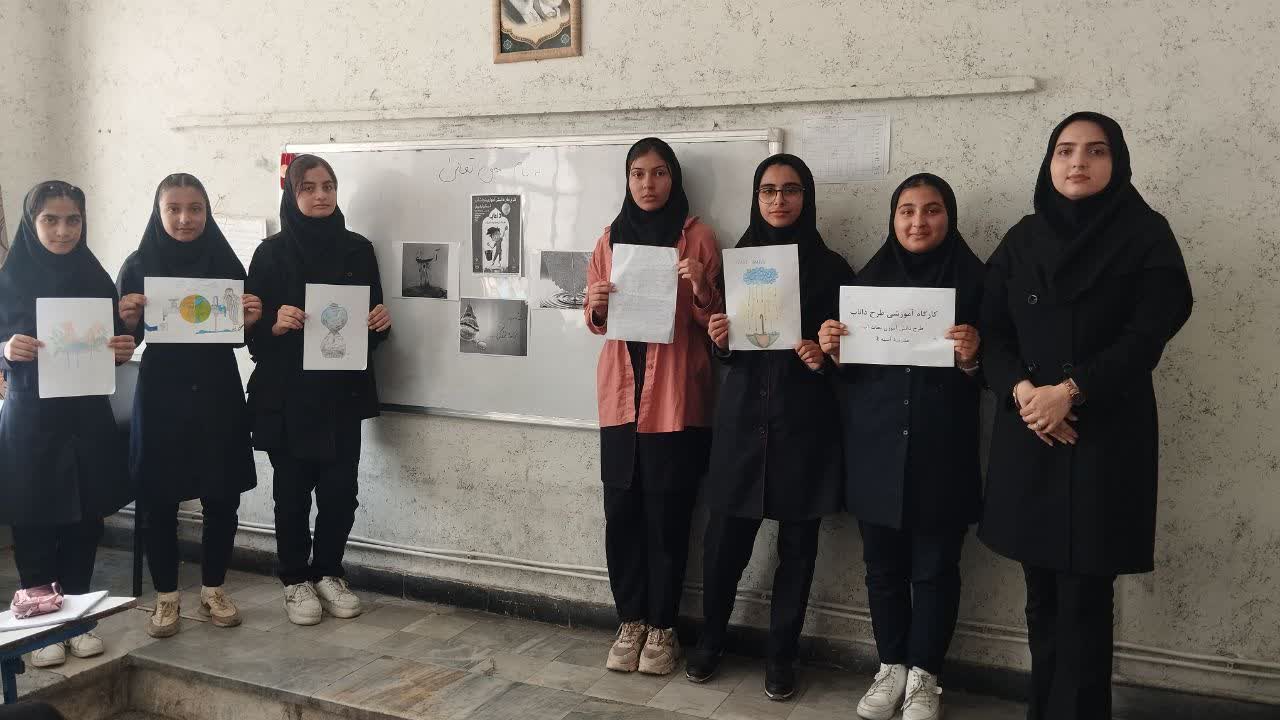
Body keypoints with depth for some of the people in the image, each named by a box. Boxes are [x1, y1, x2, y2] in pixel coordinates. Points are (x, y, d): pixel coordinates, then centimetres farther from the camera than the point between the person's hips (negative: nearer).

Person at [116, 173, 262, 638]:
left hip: (217, 395, 1)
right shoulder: (138, 266, 0)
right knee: (159, 499, 4)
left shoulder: (225, 262, 3)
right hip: (160, 396, -1)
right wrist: (129, 320, -18)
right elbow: (127, 339, 2)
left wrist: (249, 320, -11)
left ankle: (213, 591, 22)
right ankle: (166, 597, 19)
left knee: (222, 496, 5)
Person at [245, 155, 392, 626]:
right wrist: (275, 323, -21)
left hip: (343, 389, 2)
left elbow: (374, 318, 12)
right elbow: (252, 326, -1)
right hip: (287, 392, -2)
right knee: (292, 489, 5)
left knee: (341, 488, 3)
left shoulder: (358, 250, 7)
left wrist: (382, 322, -10)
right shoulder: (272, 253, 0)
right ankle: (296, 581, 20)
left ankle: (328, 573, 23)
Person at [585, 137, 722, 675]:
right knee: (621, 510, 5)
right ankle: (631, 622, 18)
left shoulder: (698, 238, 0)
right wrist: (596, 305, -8)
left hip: (676, 396, -3)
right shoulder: (610, 240, 11)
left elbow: (713, 320, 0)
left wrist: (702, 289, -20)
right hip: (620, 393, 3)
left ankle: (661, 627, 15)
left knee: (667, 513, 1)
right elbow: (597, 323, 14)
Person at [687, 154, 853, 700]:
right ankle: (710, 639, 25)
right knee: (725, 537, 3)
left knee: (797, 544, 6)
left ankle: (781, 655, 22)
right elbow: (723, 352, 11)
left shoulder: (830, 268, 2)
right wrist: (719, 341, -11)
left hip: (804, 419, -1)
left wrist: (825, 358, -14)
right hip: (742, 414, 1)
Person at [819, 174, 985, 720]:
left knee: (934, 568, 6)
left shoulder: (974, 280, -1)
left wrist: (973, 358, -21)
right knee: (883, 564, 10)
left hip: (942, 451, -2)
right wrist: (831, 348, -8)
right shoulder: (869, 278, 7)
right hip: (875, 449, 3)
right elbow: (848, 367, 13)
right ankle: (891, 667, 27)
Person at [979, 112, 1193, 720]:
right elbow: (992, 330, 5)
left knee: (1084, 597, -3)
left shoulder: (1146, 235, 1)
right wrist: (1021, 389, -13)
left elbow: (1149, 333, -7)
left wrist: (1071, 390, -17)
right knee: (1042, 593, 8)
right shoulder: (1023, 239, 11)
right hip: (1026, 432, 3)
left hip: (1108, 433, -3)